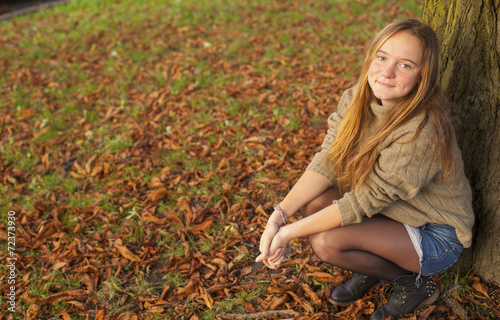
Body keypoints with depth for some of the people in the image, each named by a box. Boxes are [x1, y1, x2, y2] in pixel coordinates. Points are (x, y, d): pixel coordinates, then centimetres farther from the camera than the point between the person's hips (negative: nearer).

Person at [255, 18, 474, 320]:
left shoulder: (422, 131, -34)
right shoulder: (356, 99, -11)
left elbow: (365, 202, -29)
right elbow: (326, 162, -15)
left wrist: (291, 232, -25)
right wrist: (279, 216, -27)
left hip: (434, 236, -6)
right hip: (388, 212, 7)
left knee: (326, 242, -25)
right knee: (312, 201, -14)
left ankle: (414, 281, 1)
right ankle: (373, 265, 10)